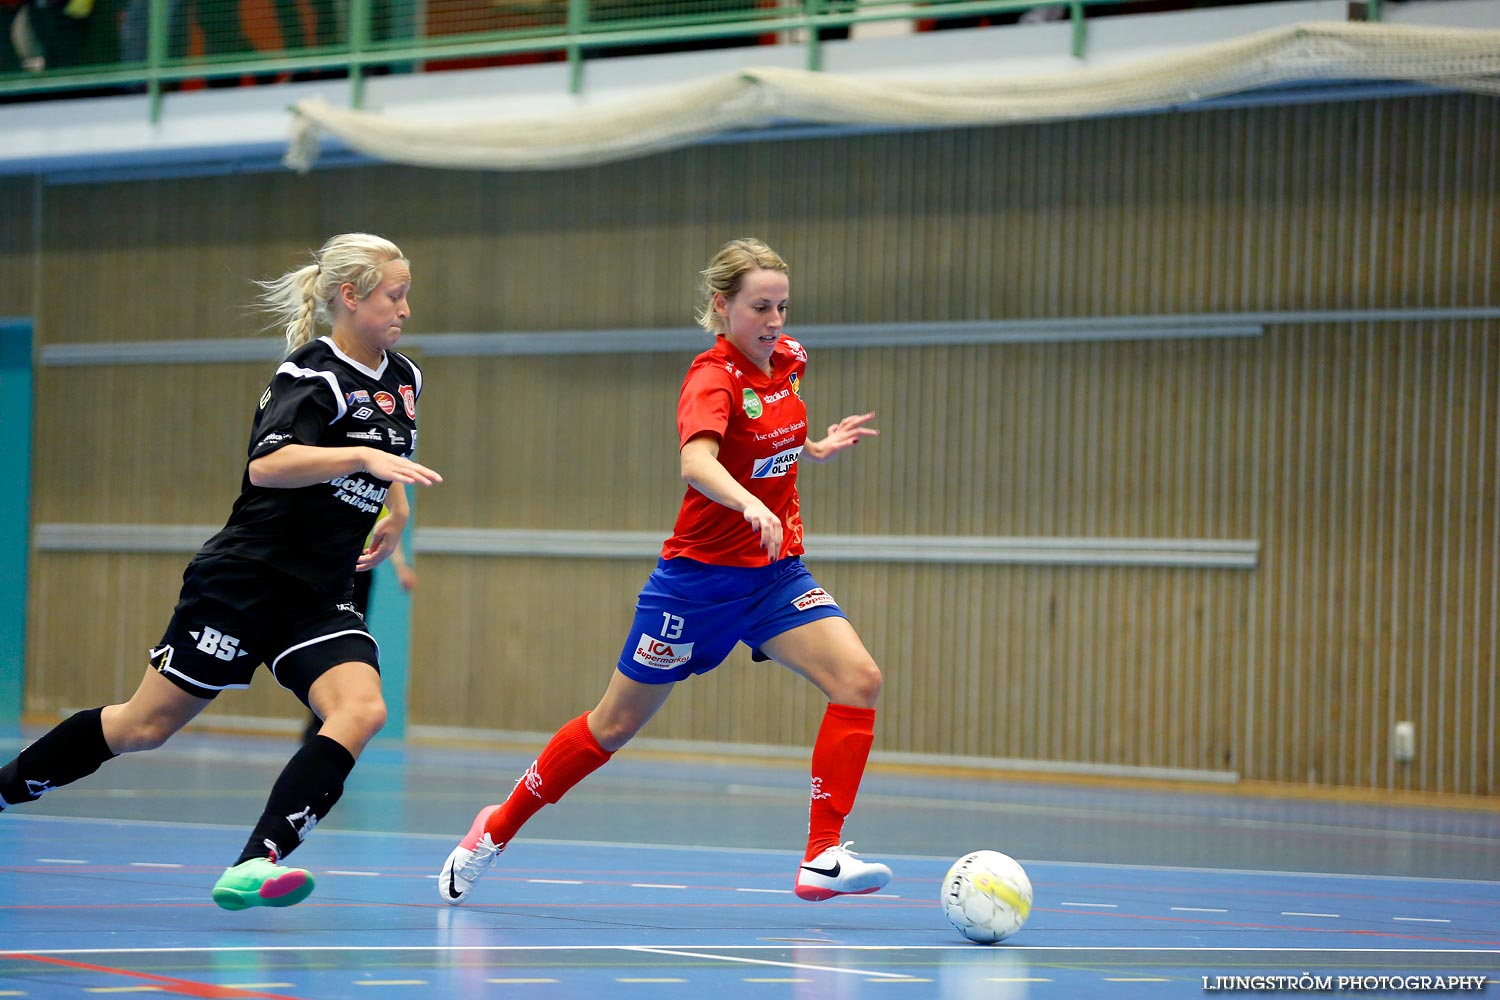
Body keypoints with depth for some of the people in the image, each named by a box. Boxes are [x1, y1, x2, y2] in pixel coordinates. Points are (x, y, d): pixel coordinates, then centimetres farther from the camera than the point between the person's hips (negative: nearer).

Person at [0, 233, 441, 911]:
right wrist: (359, 456, -41)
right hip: (244, 580, -6)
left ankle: (254, 866, -29)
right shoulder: (312, 375, -14)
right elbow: (267, 465, -32)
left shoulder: (402, 379, 10)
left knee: (363, 709, -22)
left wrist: (397, 513, 18)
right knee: (144, 726, 2)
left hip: (320, 597, 7)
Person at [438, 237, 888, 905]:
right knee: (616, 724, 6)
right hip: (702, 574, -6)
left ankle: (822, 859, -16)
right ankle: (497, 829, 27)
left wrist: (818, 448, 6)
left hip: (776, 572, 6)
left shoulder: (786, 359, 3)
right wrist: (750, 504, -58)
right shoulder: (713, 377, -19)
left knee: (860, 681, -17)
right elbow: (696, 461, -41)